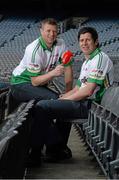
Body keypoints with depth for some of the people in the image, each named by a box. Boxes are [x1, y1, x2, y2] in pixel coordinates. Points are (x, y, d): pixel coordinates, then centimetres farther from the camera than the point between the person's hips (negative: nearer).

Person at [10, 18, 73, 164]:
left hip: (41, 85, 7)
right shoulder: (34, 50, -23)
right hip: (21, 84, -7)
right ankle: (54, 144, -21)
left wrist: (68, 93, -5)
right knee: (51, 99, -31)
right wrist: (53, 73, -39)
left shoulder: (61, 45, -5)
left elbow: (68, 68, 0)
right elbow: (35, 81, -24)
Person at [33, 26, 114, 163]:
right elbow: (78, 88, 21)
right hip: (85, 103, 11)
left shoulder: (100, 58, -13)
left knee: (41, 106, -15)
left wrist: (65, 99, -10)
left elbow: (88, 91, -20)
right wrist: (61, 98, 5)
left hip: (91, 105, -11)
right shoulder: (87, 62, 20)